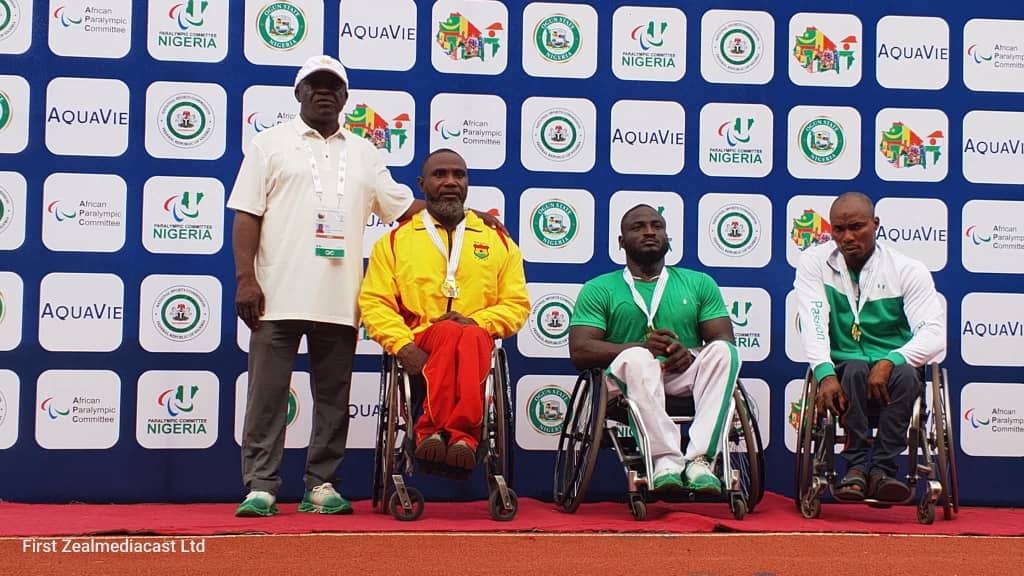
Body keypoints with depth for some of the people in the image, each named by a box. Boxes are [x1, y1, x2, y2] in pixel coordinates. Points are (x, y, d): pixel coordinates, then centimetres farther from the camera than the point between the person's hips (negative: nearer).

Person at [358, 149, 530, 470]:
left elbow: (517, 304, 16)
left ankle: (434, 431, -47)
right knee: (450, 334, -38)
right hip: (419, 344, -1)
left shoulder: (498, 241, 22)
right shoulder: (395, 241, 18)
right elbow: (373, 302, 8)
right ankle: (461, 436, -46)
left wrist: (476, 320, -6)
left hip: (477, 339, 1)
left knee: (469, 338, -38)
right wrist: (403, 345, -12)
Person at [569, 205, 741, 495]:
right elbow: (579, 350, -2)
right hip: (632, 383, -2)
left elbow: (723, 340, 8)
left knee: (723, 352, -29)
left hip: (685, 379, 2)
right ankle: (665, 460, -42)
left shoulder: (699, 283, 20)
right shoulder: (599, 289, 13)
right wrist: (643, 347, -16)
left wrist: (691, 354, -16)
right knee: (637, 358, -36)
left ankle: (699, 459, -38)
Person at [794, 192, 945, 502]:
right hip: (843, 374, 0)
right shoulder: (814, 262, 3)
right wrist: (825, 374, -27)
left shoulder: (908, 270, 0)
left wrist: (891, 361, -29)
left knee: (905, 373, -33)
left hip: (892, 375, 0)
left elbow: (934, 334, -10)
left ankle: (881, 469, -30)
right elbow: (813, 324, -9)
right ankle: (857, 465, -28)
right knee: (857, 369, -33)